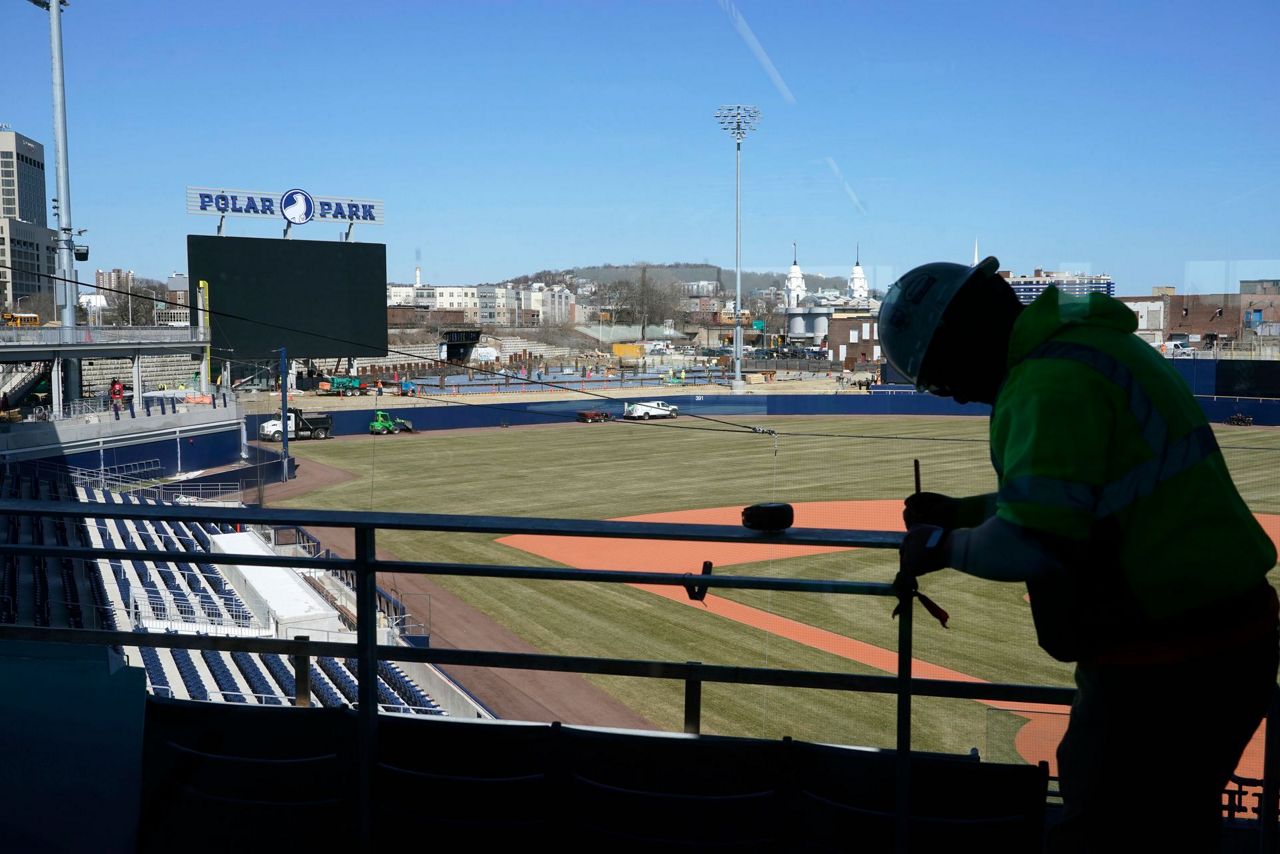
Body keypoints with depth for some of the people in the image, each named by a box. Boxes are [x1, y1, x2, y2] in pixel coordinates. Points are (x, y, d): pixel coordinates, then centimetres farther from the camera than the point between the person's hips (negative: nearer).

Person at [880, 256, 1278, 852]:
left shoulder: (1050, 383, -23)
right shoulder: (1090, 341, 10)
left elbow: (1031, 548, -29)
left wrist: (945, 546, -11)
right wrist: (961, 511, 15)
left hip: (1165, 671, -10)